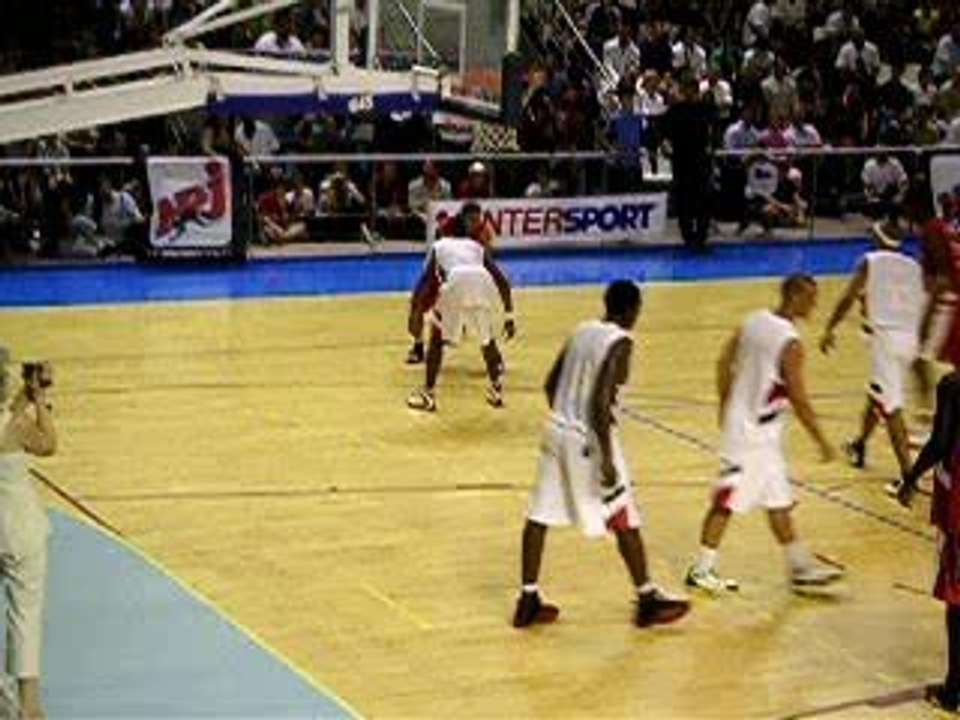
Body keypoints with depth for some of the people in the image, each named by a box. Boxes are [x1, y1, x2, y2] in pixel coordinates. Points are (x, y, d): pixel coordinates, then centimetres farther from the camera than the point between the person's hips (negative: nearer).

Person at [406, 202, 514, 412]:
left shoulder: (438, 246, 30)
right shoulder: (477, 247, 35)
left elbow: (425, 281, 17)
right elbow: (502, 282, 26)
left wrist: (414, 315, 21)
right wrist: (508, 316, 29)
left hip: (456, 282, -2)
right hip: (483, 283, 2)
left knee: (438, 338, 16)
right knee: (487, 339, 27)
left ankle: (428, 395, 14)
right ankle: (496, 389, 29)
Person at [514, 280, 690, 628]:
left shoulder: (582, 331, 9)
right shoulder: (620, 342, -14)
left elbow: (551, 385, 14)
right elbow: (600, 402, -23)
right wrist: (606, 458, -22)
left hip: (557, 430, 8)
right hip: (588, 440, -8)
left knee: (539, 516, 9)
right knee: (625, 521, 6)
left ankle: (528, 601, 14)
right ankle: (648, 601, 16)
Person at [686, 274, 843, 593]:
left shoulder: (753, 321, 3)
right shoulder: (789, 342, -21)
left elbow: (724, 363, 9)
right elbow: (798, 400, -19)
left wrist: (726, 406, 20)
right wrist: (822, 441, -11)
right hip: (754, 433, -9)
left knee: (778, 501, 15)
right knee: (727, 502, 1)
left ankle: (800, 566, 23)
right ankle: (701, 570, 9)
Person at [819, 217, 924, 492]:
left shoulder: (871, 261, 2)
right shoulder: (914, 267, 16)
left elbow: (849, 297, -6)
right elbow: (923, 307, 13)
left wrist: (829, 329, 1)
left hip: (886, 335, -6)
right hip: (910, 339, 6)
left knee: (891, 407, -8)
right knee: (878, 394, 28)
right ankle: (859, 446, 48)